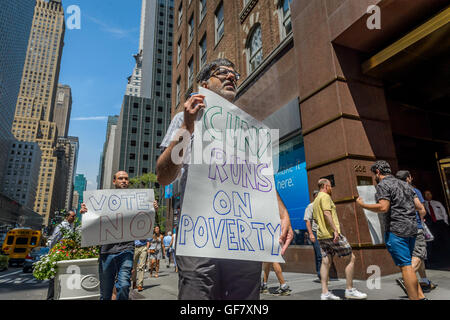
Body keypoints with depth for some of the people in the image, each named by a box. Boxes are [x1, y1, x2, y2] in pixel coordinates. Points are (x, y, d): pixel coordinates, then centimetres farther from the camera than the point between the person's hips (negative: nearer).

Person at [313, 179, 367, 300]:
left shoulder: (315, 200, 20)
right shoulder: (325, 196, -8)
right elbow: (327, 213, -21)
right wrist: (335, 230, -26)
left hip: (321, 235, 9)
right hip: (332, 234, -9)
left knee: (325, 262, 6)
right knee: (351, 258, 3)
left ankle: (325, 293, 6)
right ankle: (350, 290, 8)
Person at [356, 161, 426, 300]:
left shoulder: (382, 185, -7)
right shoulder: (405, 184, 18)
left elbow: (383, 207, -19)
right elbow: (420, 207, 15)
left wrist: (362, 204, -9)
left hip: (396, 230, -9)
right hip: (412, 229, 9)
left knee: (405, 266, -5)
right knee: (407, 264, 17)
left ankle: (415, 298, -2)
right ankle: (420, 296, 16)